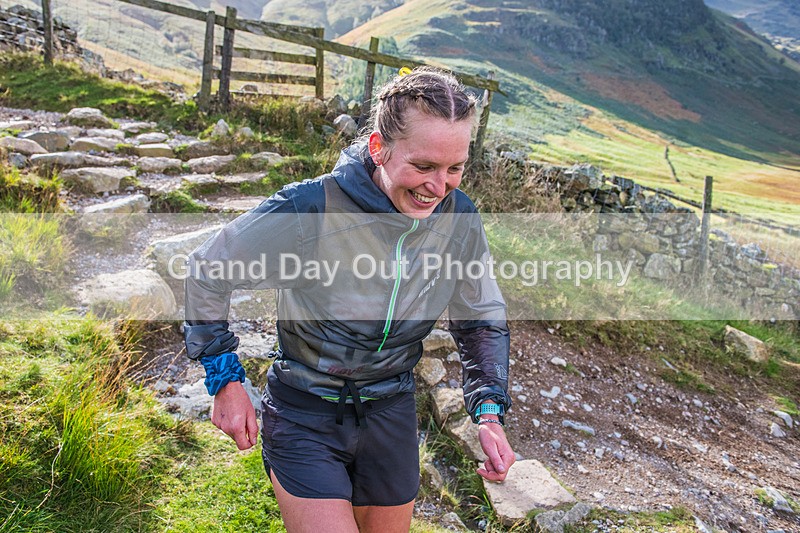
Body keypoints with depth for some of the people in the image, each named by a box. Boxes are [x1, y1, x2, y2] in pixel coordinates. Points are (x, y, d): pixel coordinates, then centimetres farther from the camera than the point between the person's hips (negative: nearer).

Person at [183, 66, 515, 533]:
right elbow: (207, 273, -10)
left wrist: (490, 411, -8)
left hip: (392, 413, 4)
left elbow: (482, 319, 4)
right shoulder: (308, 210, -25)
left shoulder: (459, 218, -12)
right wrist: (226, 379, -9)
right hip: (305, 414, -4)